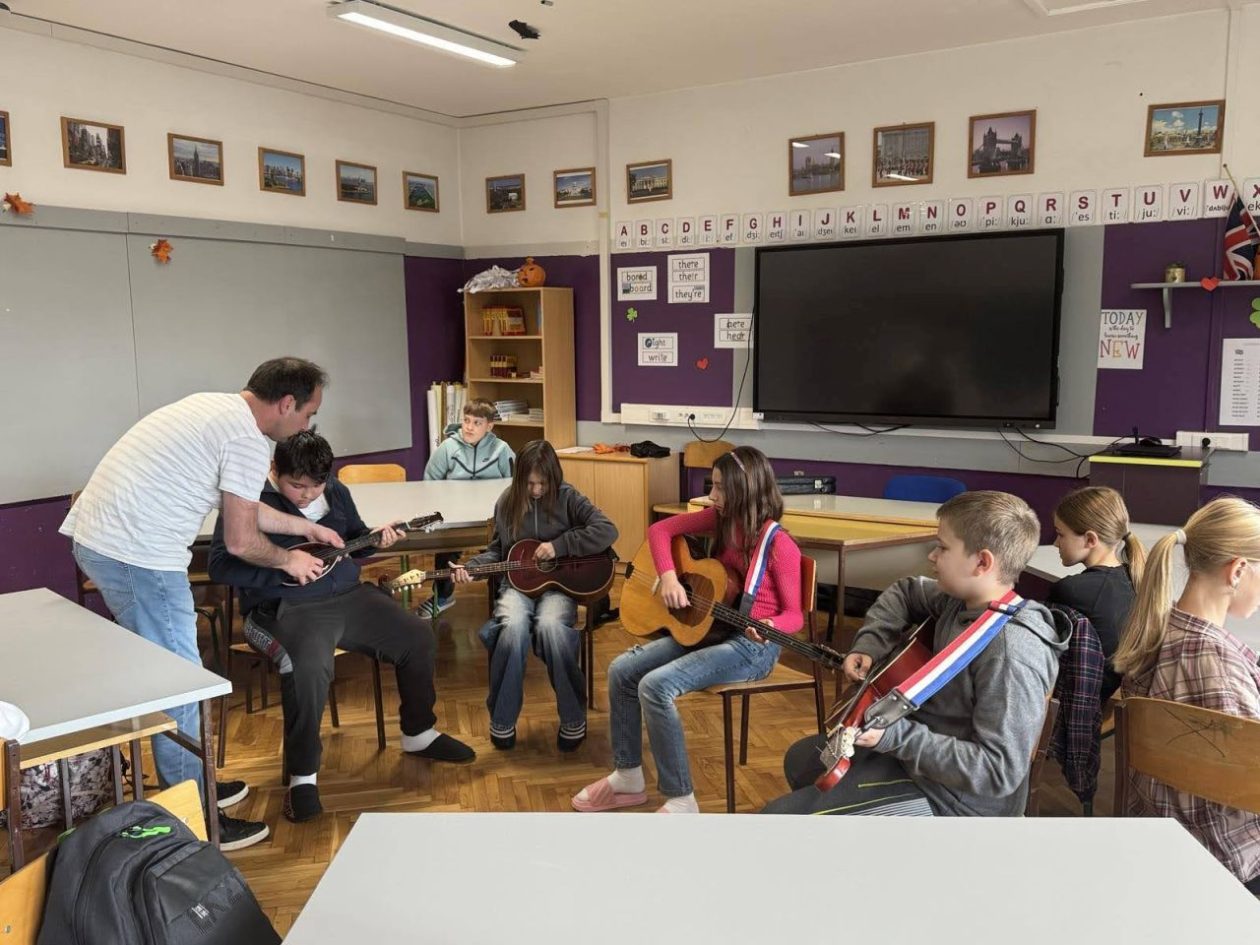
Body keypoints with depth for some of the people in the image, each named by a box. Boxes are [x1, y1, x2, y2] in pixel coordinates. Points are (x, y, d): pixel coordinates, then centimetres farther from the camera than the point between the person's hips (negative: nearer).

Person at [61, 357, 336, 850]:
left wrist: (308, 527, 30)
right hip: (137, 555, -10)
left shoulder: (215, 407, 16)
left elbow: (240, 505, 26)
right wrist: (288, 560, 8)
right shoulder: (248, 440, -14)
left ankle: (188, 786, 32)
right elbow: (240, 541, -11)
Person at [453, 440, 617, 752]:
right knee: (513, 627, -33)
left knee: (549, 625, -36)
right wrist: (470, 567, -7)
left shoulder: (567, 498, -4)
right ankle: (502, 721, -14)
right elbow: (497, 551, 13)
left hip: (559, 584, -2)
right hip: (518, 583, 2)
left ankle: (574, 720, -17)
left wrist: (559, 545, -19)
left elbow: (607, 531, -14)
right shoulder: (507, 502, 6)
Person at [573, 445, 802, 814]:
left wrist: (768, 627, -35)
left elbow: (794, 614, -13)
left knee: (655, 686, -26)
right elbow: (660, 529, 4)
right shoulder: (721, 518, 0)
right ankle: (628, 778, 12)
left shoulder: (779, 545, -18)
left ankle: (681, 802, -12)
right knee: (621, 670, -2)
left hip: (752, 645, -8)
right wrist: (668, 577, -11)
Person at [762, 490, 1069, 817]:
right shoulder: (963, 599, -4)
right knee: (800, 759, 27)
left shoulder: (1011, 651, -30)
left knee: (780, 812, -14)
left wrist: (896, 735, -32)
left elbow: (999, 771, -31)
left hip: (950, 799, -9)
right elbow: (905, 592, 16)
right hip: (922, 743, 9)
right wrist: (869, 645, 1)